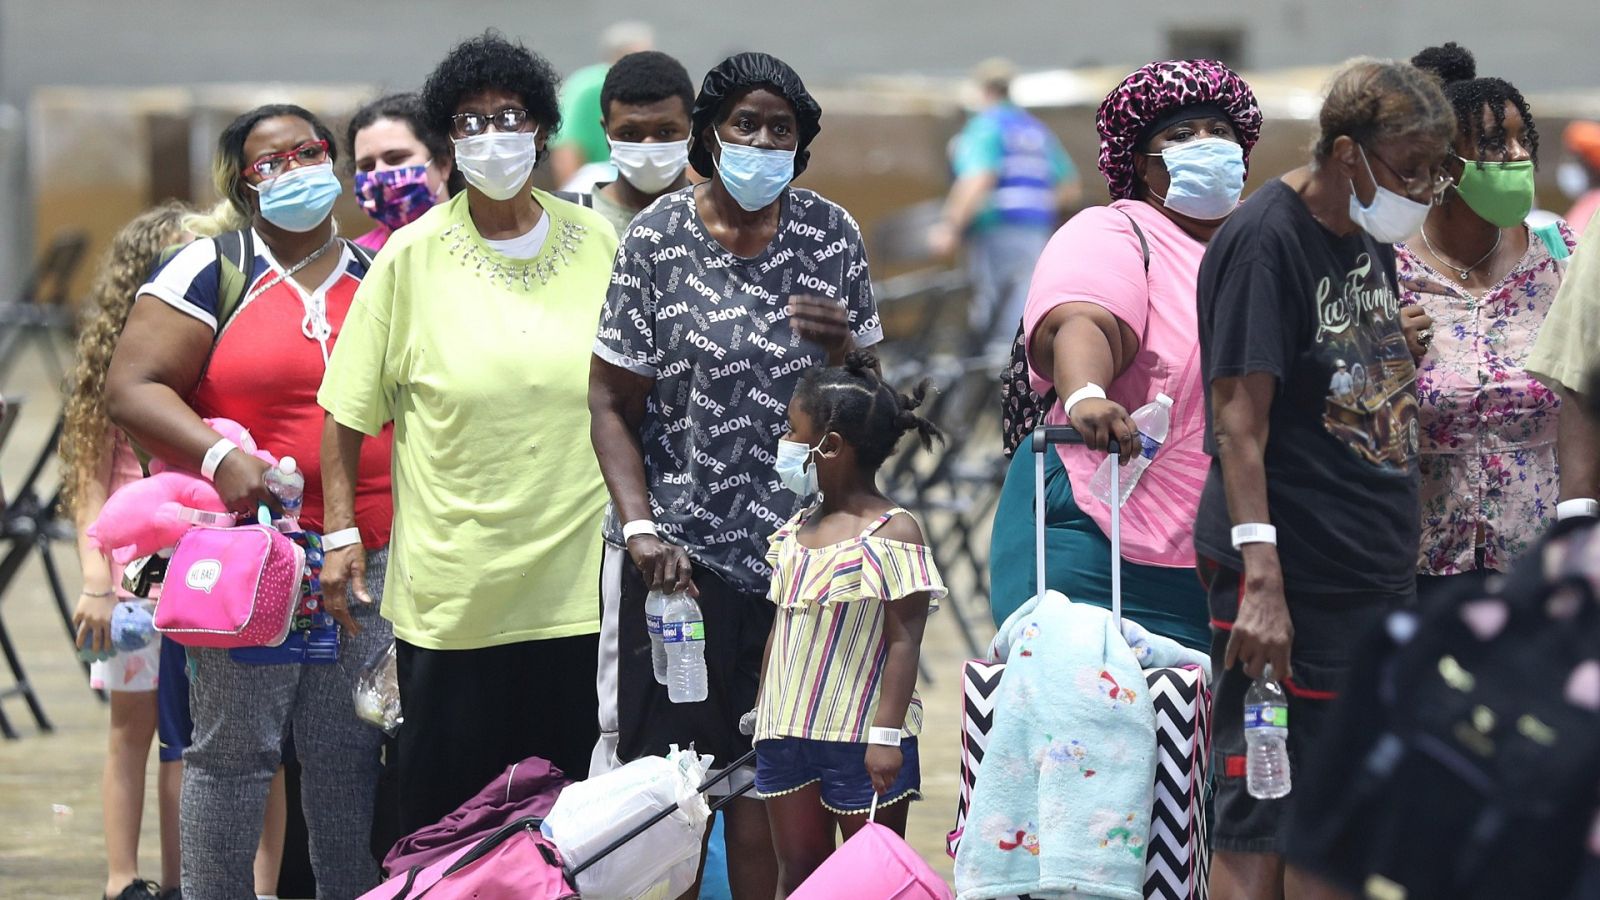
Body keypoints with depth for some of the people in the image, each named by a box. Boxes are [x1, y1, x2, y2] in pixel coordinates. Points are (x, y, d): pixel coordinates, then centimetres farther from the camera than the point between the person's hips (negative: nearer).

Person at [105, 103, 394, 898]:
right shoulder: (213, 270, -1)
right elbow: (131, 387, -8)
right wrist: (220, 456, -22)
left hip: (368, 561, 4)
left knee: (350, 755, 7)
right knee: (232, 750, -3)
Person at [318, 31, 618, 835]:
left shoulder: (594, 246, 5)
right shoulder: (411, 258, -2)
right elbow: (347, 412, 0)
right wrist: (340, 533, -4)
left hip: (576, 582, 2)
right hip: (450, 586, -2)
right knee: (446, 801, 2)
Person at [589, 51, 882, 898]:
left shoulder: (830, 234, 4)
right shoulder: (658, 239, -5)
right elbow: (611, 402, -3)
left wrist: (842, 346, -11)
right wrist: (640, 526, -15)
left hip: (791, 544, 3)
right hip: (678, 548, -2)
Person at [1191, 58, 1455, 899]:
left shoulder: (1368, 238, 14)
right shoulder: (1264, 240, -12)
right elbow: (1239, 417, -18)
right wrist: (1262, 575, -25)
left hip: (1376, 572, 9)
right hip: (1294, 575, -9)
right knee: (1261, 823, -6)